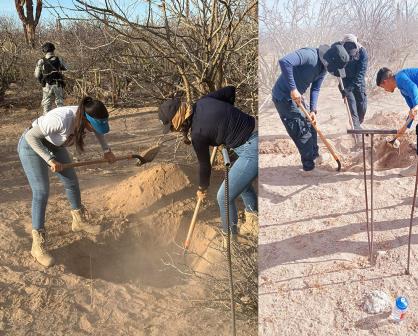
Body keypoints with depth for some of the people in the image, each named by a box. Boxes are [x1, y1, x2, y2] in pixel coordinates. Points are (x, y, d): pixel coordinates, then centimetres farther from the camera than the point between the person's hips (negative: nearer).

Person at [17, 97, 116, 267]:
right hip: (32, 145, -7)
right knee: (41, 191, -14)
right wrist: (50, 160, -34)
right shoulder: (62, 119, -41)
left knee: (72, 182, 11)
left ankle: (79, 221, 35)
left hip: (53, 145, 8)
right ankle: (38, 244, -6)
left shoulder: (88, 116, -19)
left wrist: (106, 150, 2)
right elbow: (31, 136, -33)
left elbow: (99, 131, 7)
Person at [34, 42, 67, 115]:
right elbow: (65, 68, 15)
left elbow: (37, 75, -2)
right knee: (60, 103, 12)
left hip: (47, 86, -1)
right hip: (58, 85, 1)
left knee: (46, 104, 9)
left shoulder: (41, 61, -7)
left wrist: (41, 81, 16)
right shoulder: (59, 59, -5)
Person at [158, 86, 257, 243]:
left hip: (252, 150, -9)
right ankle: (252, 208, 60)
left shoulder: (198, 134, -18)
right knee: (240, 175, 35)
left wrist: (202, 189, 15)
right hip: (255, 131, 9)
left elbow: (205, 165, -4)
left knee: (224, 197, 5)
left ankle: (229, 236, 28)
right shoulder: (202, 102, -1)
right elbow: (230, 90, 10)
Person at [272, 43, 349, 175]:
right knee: (303, 131, -6)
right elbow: (284, 62, -39)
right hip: (283, 97, -9)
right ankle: (308, 168, 5)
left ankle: (314, 155, 40)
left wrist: (313, 110, -3)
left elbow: (315, 89, 9)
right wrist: (293, 88, -36)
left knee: (310, 124, 21)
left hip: (296, 96, 10)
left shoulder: (323, 68, 3)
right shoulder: (309, 55, -26)